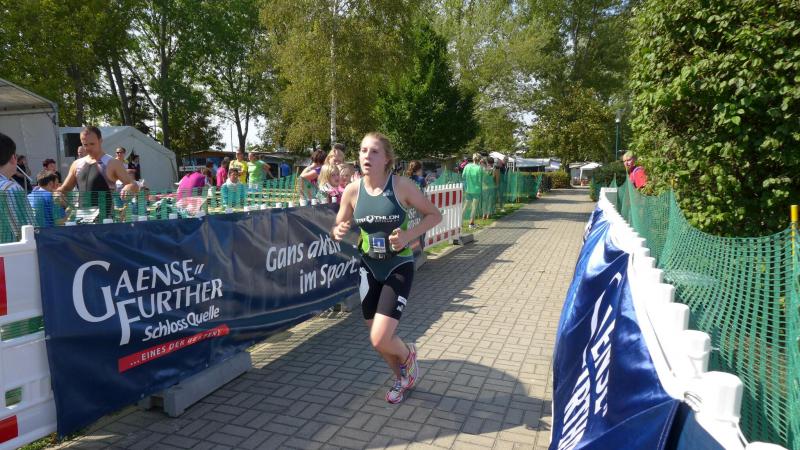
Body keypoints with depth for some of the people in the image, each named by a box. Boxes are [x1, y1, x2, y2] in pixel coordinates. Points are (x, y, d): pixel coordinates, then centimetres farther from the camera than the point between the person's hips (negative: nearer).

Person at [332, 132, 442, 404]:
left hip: (398, 268, -4)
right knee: (378, 340, 12)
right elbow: (338, 227, 5)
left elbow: (434, 215, -6)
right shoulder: (352, 191, -6)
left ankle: (407, 355, 23)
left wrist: (409, 235, -21)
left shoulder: (402, 186, -15)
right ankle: (402, 377, 43)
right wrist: (338, 232, -19)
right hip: (370, 268, 4)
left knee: (380, 339, -13)